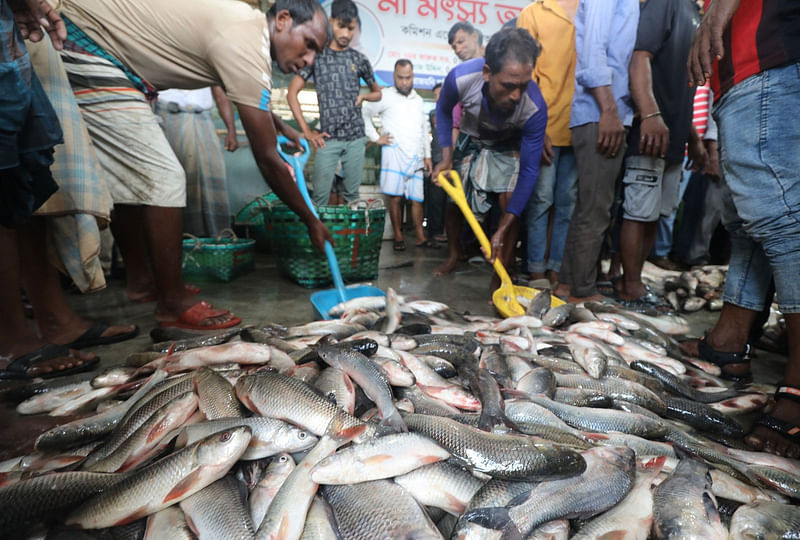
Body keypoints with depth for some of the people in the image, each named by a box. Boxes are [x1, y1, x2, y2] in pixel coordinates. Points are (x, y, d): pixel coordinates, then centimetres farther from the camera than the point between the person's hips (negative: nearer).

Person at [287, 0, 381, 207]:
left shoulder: (360, 59, 10)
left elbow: (377, 92, 23)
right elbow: (292, 93, 2)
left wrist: (363, 96, 0)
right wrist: (307, 132, -4)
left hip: (356, 137, 2)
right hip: (327, 138, -2)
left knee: (352, 194, 6)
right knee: (319, 196, -5)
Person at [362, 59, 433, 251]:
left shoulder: (418, 99, 20)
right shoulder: (386, 96, 4)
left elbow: (424, 129, 23)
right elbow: (364, 114, 4)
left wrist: (427, 155, 17)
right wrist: (376, 138, -2)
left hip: (416, 157, 4)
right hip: (394, 153, -4)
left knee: (417, 198, 3)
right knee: (395, 197, -6)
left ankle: (420, 237, 7)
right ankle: (398, 237, 4)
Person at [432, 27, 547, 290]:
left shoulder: (535, 108, -39)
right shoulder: (461, 78, -36)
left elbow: (529, 170, -33)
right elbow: (443, 110, -10)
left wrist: (503, 229, -38)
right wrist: (446, 156, -18)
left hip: (508, 146, -2)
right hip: (470, 139, 2)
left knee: (510, 202, -18)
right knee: (455, 199, 6)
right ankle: (453, 255, 30)